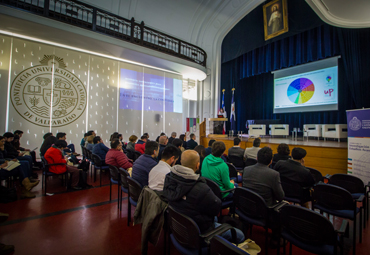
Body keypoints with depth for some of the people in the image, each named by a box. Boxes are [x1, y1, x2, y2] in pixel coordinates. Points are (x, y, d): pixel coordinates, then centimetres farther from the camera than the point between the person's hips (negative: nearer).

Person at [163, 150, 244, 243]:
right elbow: (216, 209, -20)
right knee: (240, 235, 7)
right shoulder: (201, 190, -37)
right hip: (200, 231, -7)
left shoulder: (168, 178, -15)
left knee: (215, 218, 33)